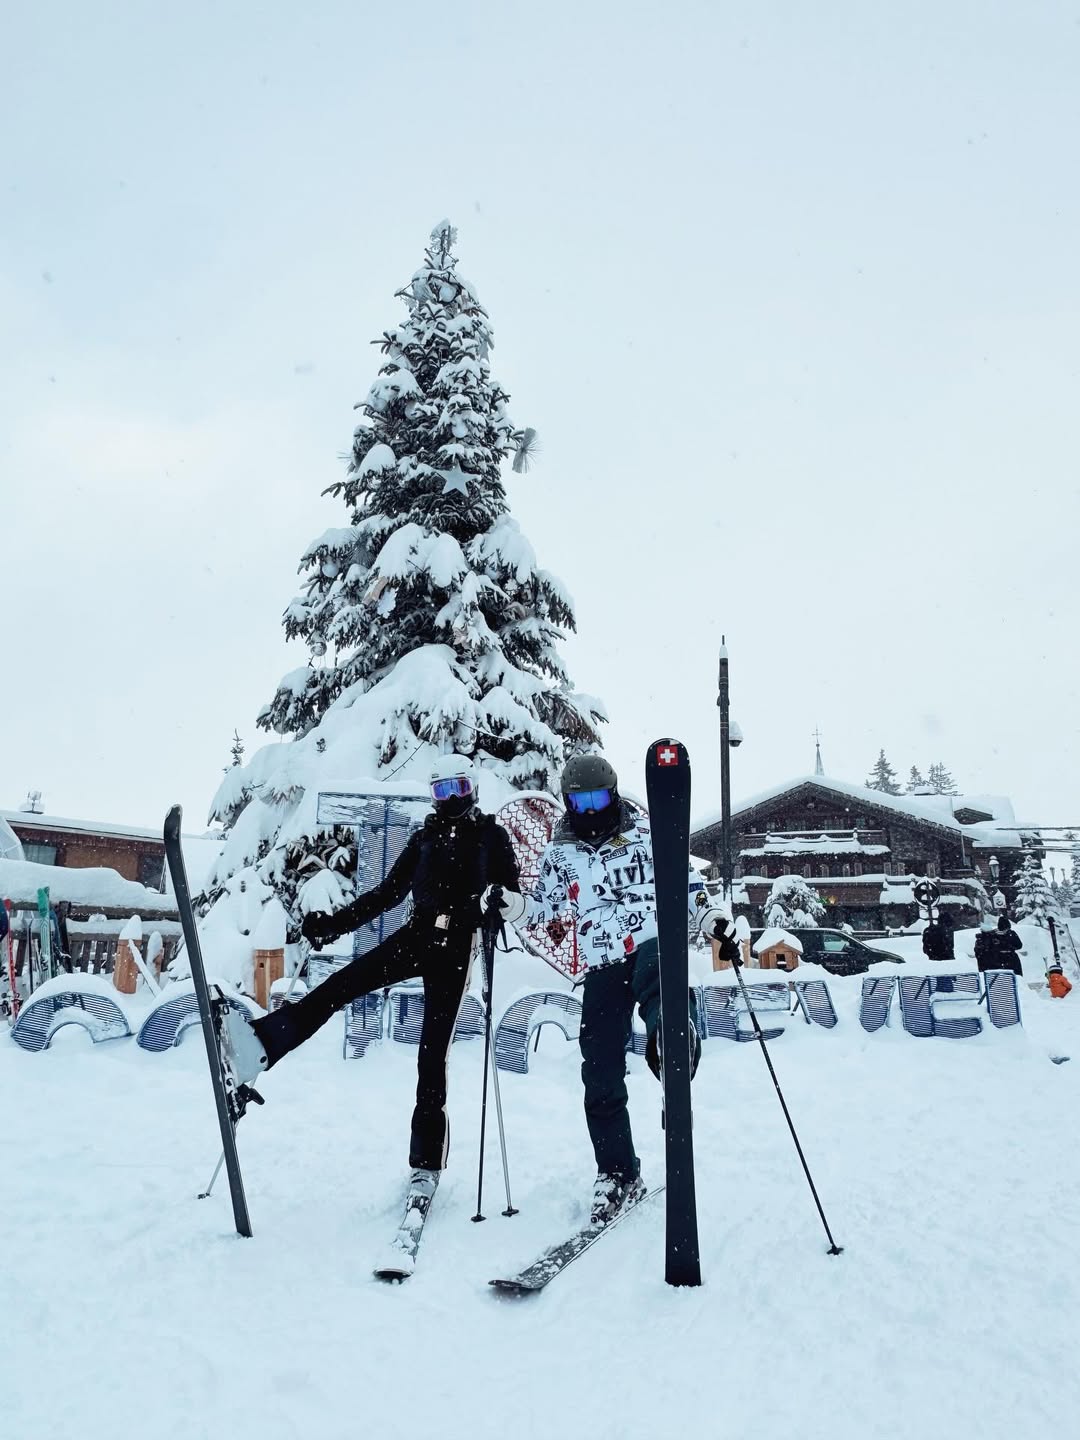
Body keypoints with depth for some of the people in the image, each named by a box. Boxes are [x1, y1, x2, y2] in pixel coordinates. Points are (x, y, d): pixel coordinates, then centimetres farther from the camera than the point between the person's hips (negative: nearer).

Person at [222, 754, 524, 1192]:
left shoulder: (491, 835, 7)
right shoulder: (424, 837, 18)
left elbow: (515, 897, 3)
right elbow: (388, 892, 20)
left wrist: (505, 901, -21)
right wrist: (335, 922, 13)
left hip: (455, 947, -3)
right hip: (416, 934, 4)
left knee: (433, 1054, -5)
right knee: (342, 982, -21)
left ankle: (427, 1161, 6)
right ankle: (261, 1046, -38)